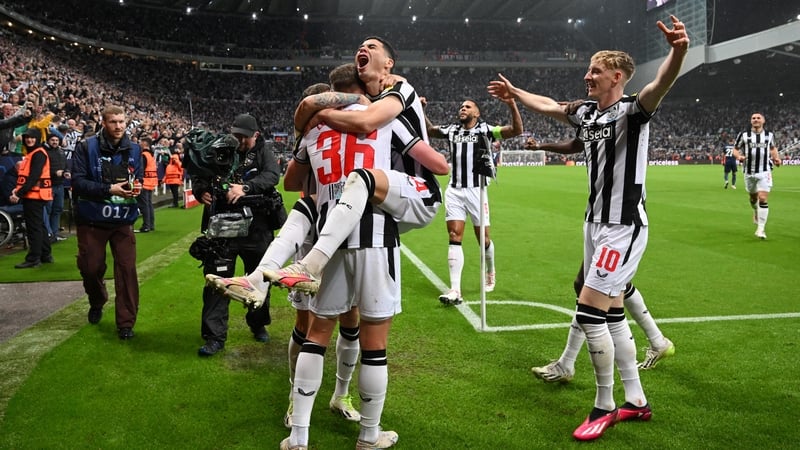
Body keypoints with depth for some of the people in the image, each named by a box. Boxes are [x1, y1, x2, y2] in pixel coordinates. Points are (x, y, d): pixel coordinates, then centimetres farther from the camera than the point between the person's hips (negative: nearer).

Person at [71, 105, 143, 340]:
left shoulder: (134, 150, 3)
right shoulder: (86, 147, -7)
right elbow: (78, 181, -13)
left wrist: (136, 188, -12)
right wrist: (109, 189, -23)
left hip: (123, 220, 2)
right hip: (92, 220, -1)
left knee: (127, 269, -4)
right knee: (91, 268, 10)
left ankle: (126, 322, 6)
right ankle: (97, 303, 42)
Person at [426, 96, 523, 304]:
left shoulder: (485, 130, 1)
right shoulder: (452, 130, 12)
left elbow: (517, 130, -8)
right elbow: (429, 129, 26)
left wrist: (512, 105, -21)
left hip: (476, 191, -2)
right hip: (454, 191, 3)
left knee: (483, 238, 6)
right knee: (454, 236, -7)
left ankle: (490, 272, 36)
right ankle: (455, 290, -9)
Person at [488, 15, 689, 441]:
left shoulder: (632, 110, -13)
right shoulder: (587, 113, 9)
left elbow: (660, 85, -35)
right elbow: (549, 105, 28)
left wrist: (678, 52, -55)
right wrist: (514, 92, 40)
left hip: (623, 228, -8)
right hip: (596, 224, 8)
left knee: (589, 313, -9)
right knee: (611, 315, 12)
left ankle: (604, 407, 9)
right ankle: (636, 401, 26)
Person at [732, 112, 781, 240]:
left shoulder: (769, 135, 4)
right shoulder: (743, 135, -2)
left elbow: (773, 148, 21)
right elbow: (735, 149, 6)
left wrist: (776, 158, 4)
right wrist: (739, 156, -15)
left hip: (764, 172, -1)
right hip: (749, 172, 1)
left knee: (763, 199, -13)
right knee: (753, 197, 17)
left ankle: (760, 229, -8)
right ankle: (756, 212, 52)